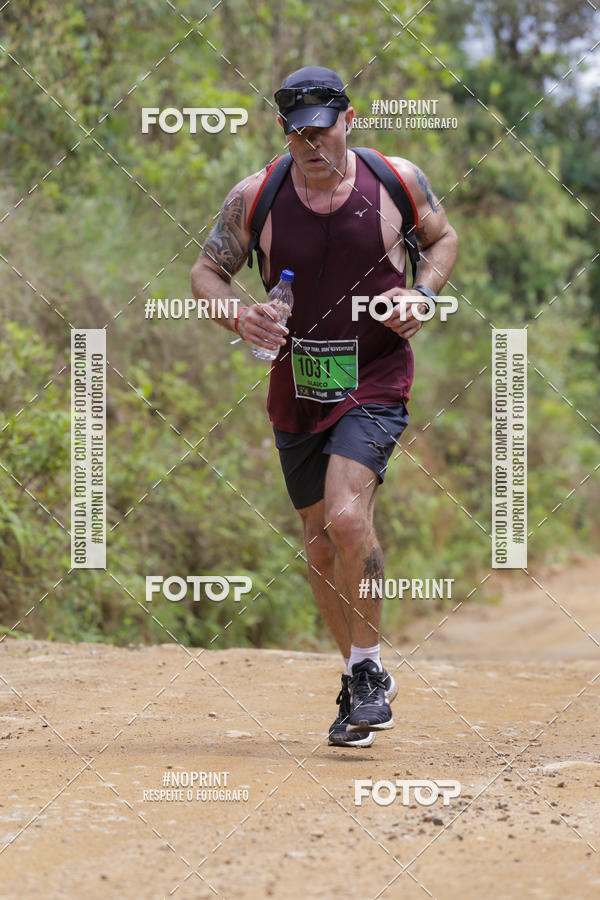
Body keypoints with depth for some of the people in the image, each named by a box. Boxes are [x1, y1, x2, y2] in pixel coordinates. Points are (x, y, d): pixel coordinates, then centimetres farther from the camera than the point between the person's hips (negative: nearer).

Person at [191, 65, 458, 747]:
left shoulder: (398, 180, -6)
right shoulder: (254, 197, -6)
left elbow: (442, 237, 12)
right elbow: (206, 271, 4)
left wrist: (421, 294, -7)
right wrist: (237, 318, -16)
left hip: (374, 382, -3)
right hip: (296, 387, 3)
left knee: (346, 518, -24)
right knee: (319, 537, 11)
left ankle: (370, 669, -5)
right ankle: (359, 681, 30)